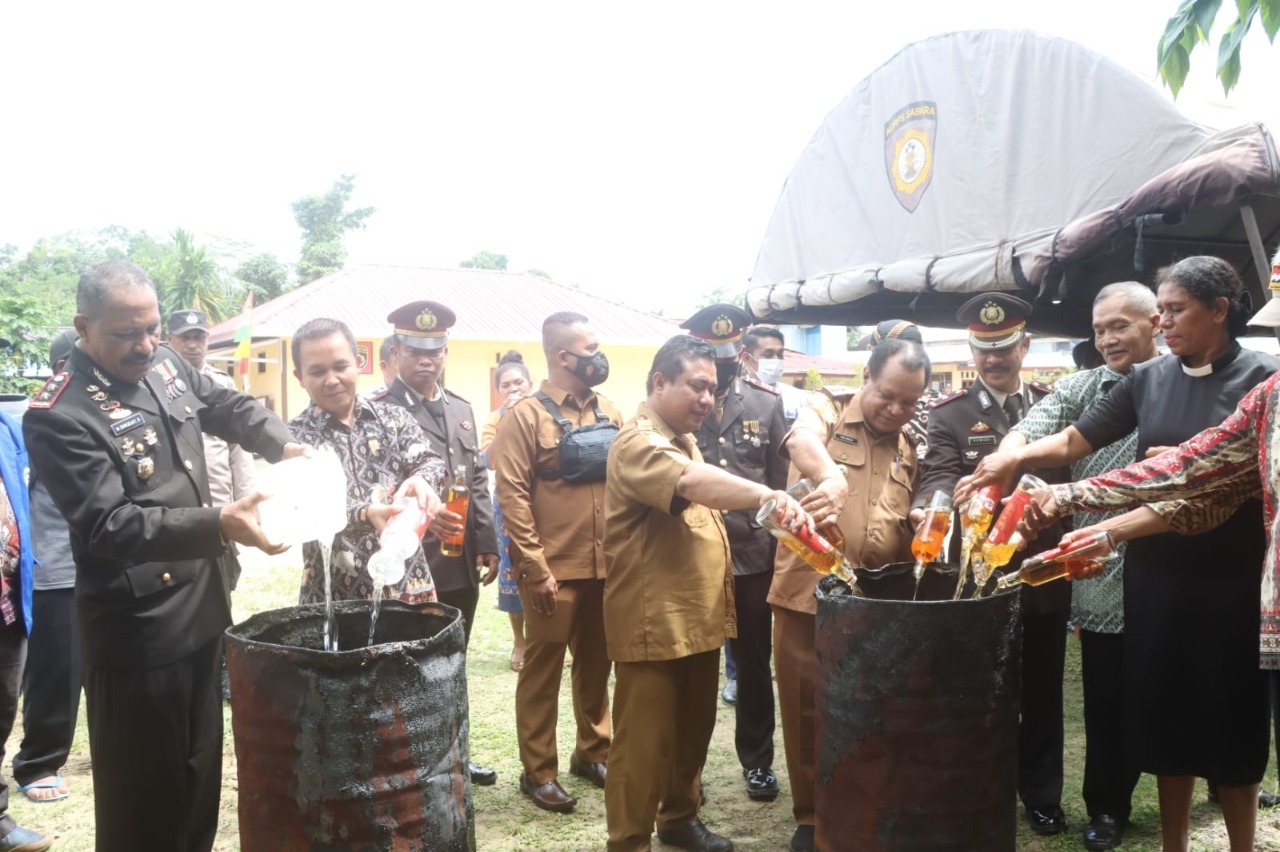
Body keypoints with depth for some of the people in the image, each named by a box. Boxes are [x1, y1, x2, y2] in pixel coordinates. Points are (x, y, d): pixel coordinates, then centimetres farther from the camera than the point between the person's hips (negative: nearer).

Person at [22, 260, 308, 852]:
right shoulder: (60, 416, -19)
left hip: (204, 606, 7)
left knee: (201, 770, 21)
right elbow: (108, 525, -25)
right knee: (143, 791, 7)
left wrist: (284, 445, -1)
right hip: (138, 629, -7)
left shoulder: (165, 364, 4)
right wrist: (218, 524, -37)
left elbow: (229, 407, 19)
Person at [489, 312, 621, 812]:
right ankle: (538, 772, 19)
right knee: (543, 670, 6)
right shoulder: (525, 416, -8)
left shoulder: (608, 413, 9)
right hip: (554, 569, -5)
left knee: (596, 665, 16)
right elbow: (512, 497, -12)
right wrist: (537, 570, -16)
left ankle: (592, 753, 33)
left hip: (606, 566, 5)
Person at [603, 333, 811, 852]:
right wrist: (764, 495, -49)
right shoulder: (637, 443, -17)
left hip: (699, 616, 9)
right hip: (654, 620, -9)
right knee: (645, 743, -1)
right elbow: (693, 483, -37)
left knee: (693, 731, 19)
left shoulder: (684, 440, 15)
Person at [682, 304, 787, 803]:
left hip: (752, 553, 1)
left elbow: (780, 480, 5)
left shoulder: (767, 404, 3)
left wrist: (780, 545, 3)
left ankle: (757, 761, 30)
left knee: (754, 664, 13)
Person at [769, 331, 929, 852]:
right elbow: (801, 440, -28)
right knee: (806, 708, 7)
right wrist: (831, 477, -48)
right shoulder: (827, 408, -3)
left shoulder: (911, 447, 11)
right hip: (807, 590, -3)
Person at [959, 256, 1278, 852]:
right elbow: (1070, 443, 2)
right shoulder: (1147, 380, 5)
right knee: (1163, 706, 11)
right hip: (1156, 572, 3)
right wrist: (1009, 458, -14)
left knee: (1229, 713, 8)